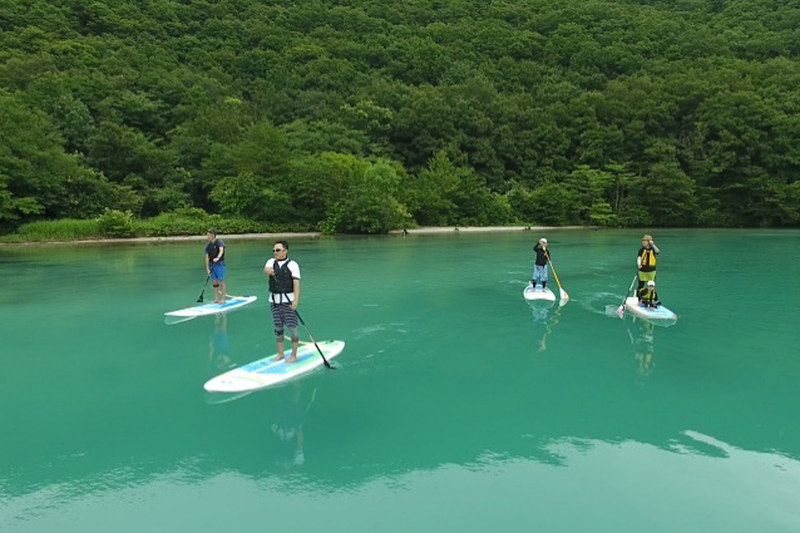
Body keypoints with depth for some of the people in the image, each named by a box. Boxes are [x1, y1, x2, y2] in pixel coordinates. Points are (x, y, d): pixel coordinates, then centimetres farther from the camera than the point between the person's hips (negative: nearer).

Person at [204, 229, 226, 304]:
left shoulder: (219, 242, -7)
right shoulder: (207, 245, 11)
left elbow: (221, 250, -24)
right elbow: (207, 257, 7)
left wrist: (217, 258, -43)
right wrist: (207, 269, 0)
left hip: (219, 264, -6)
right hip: (212, 265, 6)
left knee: (221, 281, -5)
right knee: (214, 282, 7)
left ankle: (223, 299, 0)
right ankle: (216, 299, 12)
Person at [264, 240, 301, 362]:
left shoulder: (292, 264, -6)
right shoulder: (271, 261, 7)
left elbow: (296, 284, -13)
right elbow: (266, 269, -16)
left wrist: (296, 301, -22)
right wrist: (268, 271, -41)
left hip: (288, 300, -4)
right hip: (274, 300, 5)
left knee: (292, 327, -3)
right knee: (278, 327, 12)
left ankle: (294, 355, 7)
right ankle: (280, 353, 24)